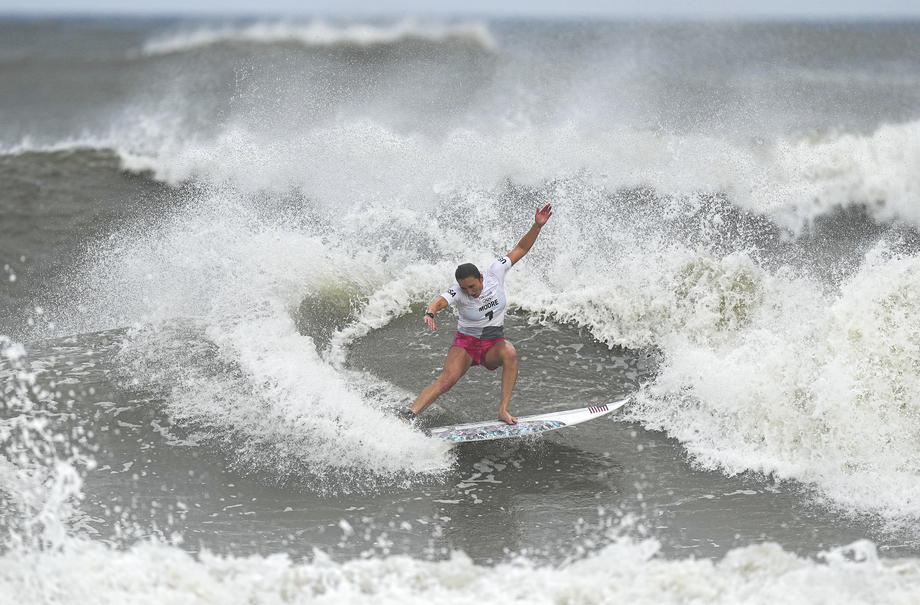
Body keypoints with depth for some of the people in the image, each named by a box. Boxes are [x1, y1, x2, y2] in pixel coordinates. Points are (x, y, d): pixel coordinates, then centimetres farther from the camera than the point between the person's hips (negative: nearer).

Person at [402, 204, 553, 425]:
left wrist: (537, 226, -16)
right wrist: (430, 313, -63)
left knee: (509, 353, -33)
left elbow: (520, 249, -6)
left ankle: (503, 410, -31)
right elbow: (439, 301, -40)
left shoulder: (495, 274, -12)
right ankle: (409, 415, -32)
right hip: (466, 343, -2)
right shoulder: (457, 292, -19)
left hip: (494, 343, 2)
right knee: (447, 379, -25)